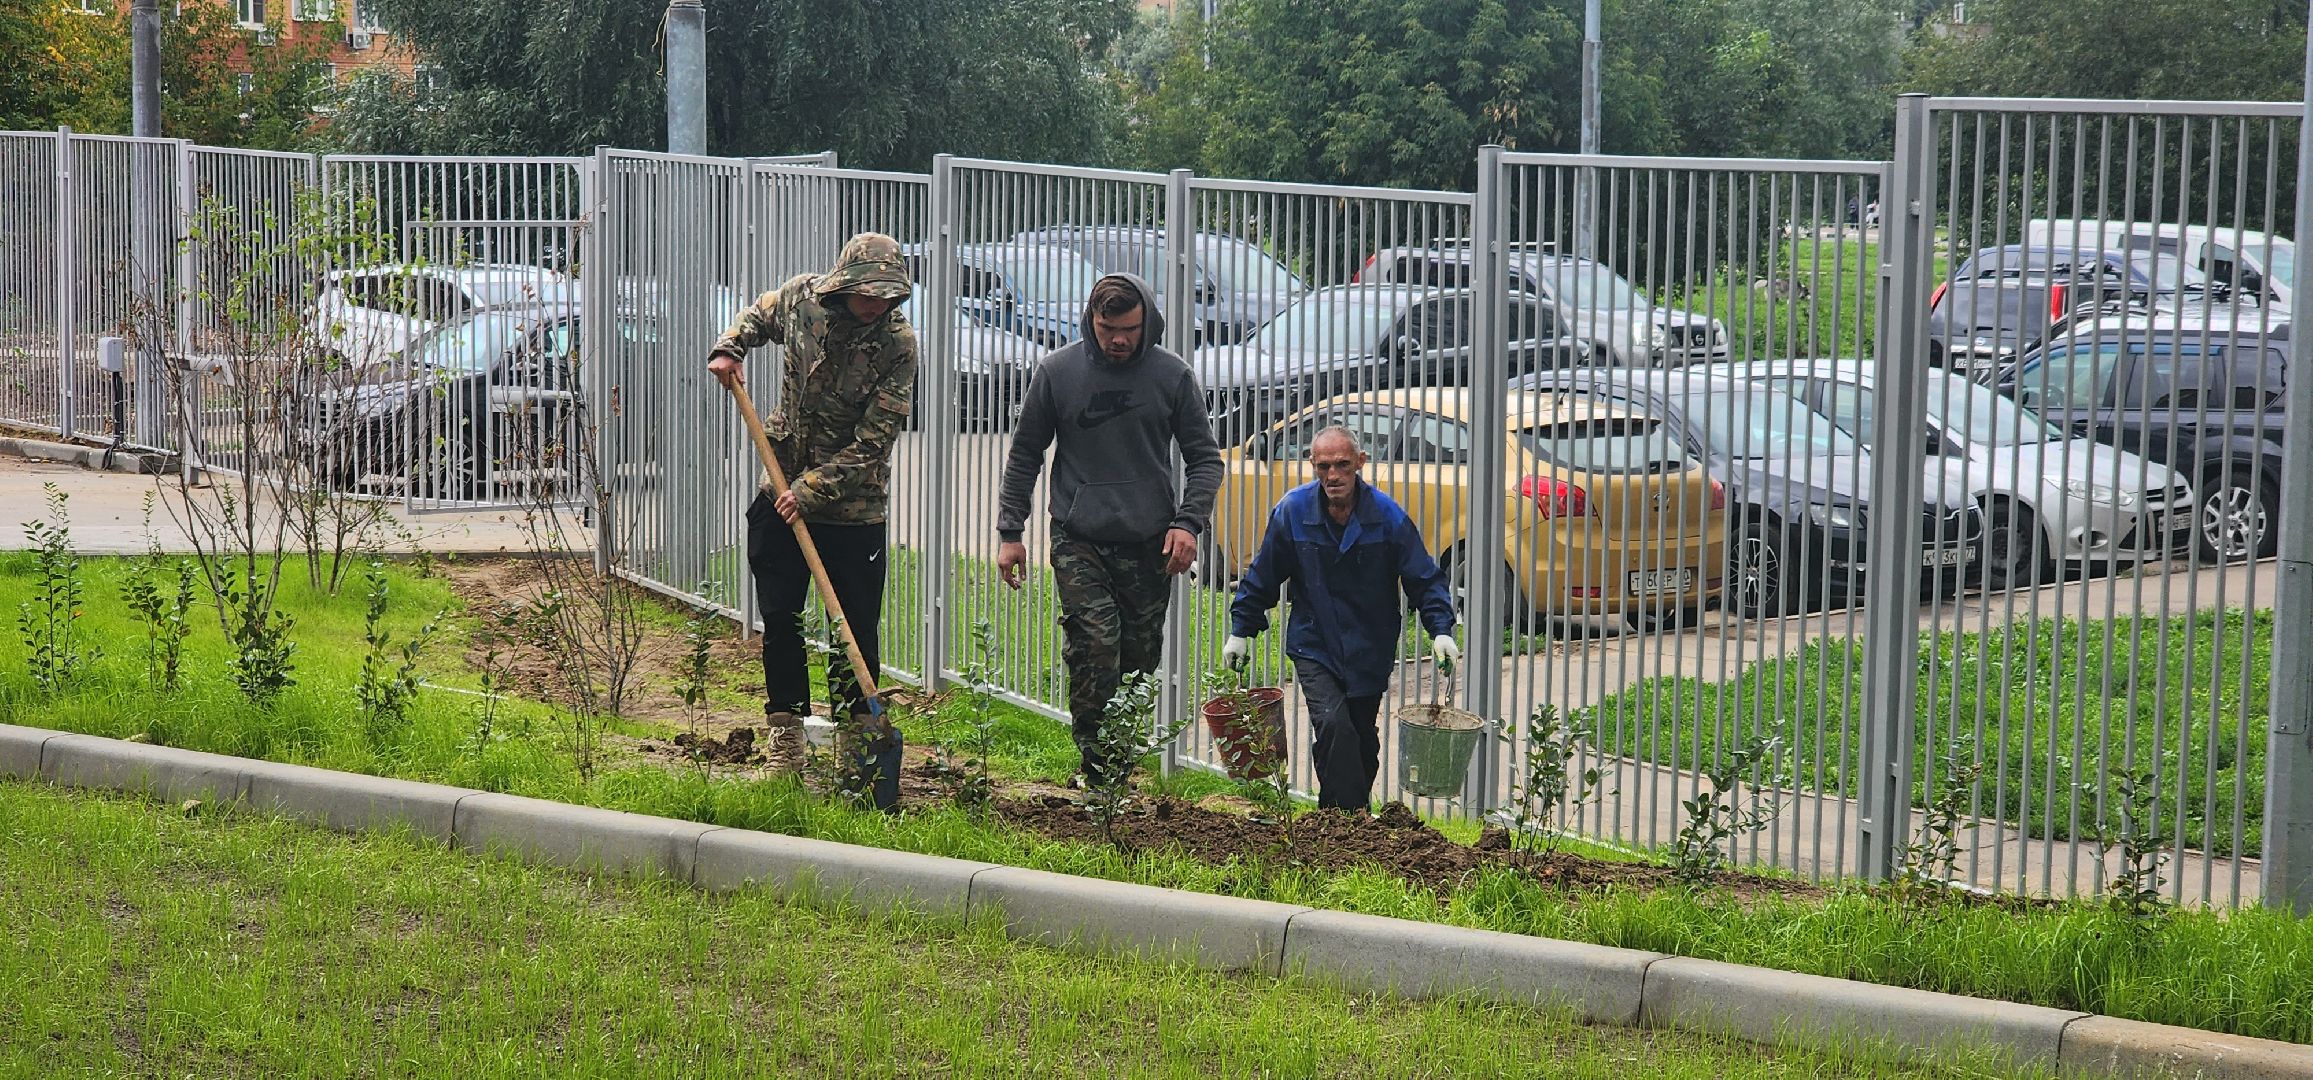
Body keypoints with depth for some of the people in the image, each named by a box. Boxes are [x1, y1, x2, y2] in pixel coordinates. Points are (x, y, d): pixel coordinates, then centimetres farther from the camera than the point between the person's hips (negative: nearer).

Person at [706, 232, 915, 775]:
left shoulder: (897, 343, -17)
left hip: (852, 504, -3)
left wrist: (811, 491, -21)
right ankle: (786, 730, 18)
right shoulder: (801, 296, -7)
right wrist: (728, 350, 0)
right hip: (783, 490, 3)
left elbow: (873, 441, -18)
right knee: (779, 617, 7)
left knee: (856, 627, 0)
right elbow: (757, 315, 19)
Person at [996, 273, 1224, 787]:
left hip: (1150, 546, 1)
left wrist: (1188, 522, -6)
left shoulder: (1173, 375, 3)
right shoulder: (1057, 372, 3)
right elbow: (1024, 454, 11)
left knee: (1138, 660, 5)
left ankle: (1122, 761, 19)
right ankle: (1099, 769, -15)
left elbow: (1205, 457, 9)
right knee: (1094, 649, -16)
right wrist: (1010, 531, 7)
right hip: (1078, 542, -1)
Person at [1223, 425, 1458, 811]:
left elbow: (1425, 580, -3)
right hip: (1314, 646, -1)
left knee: (1361, 741, 11)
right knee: (1333, 726, -21)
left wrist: (1441, 630, -16)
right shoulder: (1293, 510, -8)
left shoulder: (1387, 516, -10)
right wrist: (1241, 630, 6)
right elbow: (1261, 577, 4)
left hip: (1369, 653, 1)